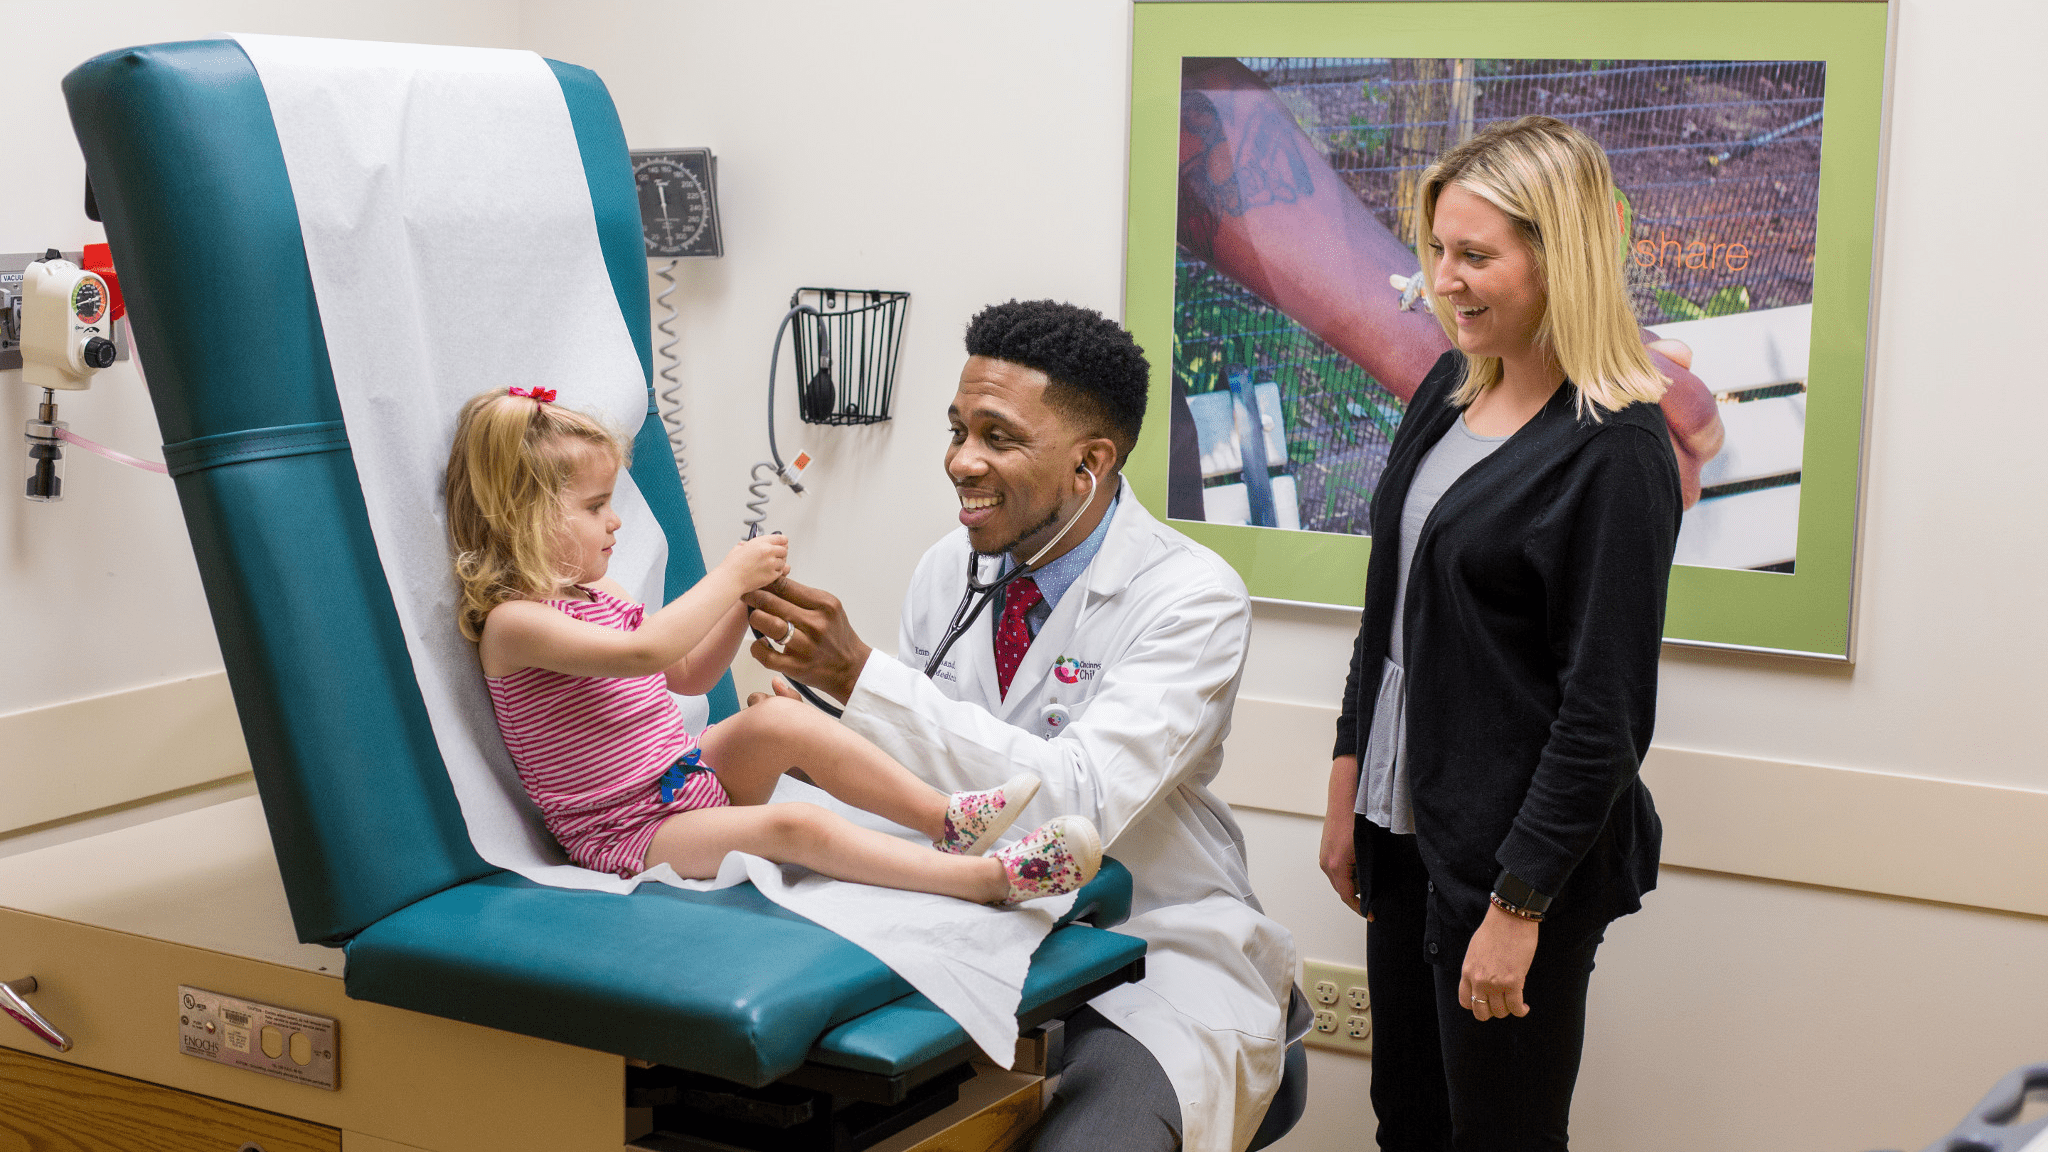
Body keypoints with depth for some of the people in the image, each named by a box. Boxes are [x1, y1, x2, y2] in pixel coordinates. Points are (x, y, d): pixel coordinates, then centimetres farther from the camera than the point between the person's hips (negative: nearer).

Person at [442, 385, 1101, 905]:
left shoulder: (593, 592, 13)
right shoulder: (513, 622, -18)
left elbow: (687, 675, 18)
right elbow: (643, 653, -33)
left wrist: (744, 601, 2)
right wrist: (730, 577, -24)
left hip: (692, 773, 9)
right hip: (630, 833, -9)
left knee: (782, 720, -18)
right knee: (797, 827, -28)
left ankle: (952, 820, -18)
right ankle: (994, 880, -37)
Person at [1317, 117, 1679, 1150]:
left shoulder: (1615, 452, -17)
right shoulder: (1450, 390, 6)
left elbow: (1605, 709, -18)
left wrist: (1519, 905, -18)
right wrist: (1348, 788, 13)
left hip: (1519, 848, -7)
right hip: (1406, 820, 7)